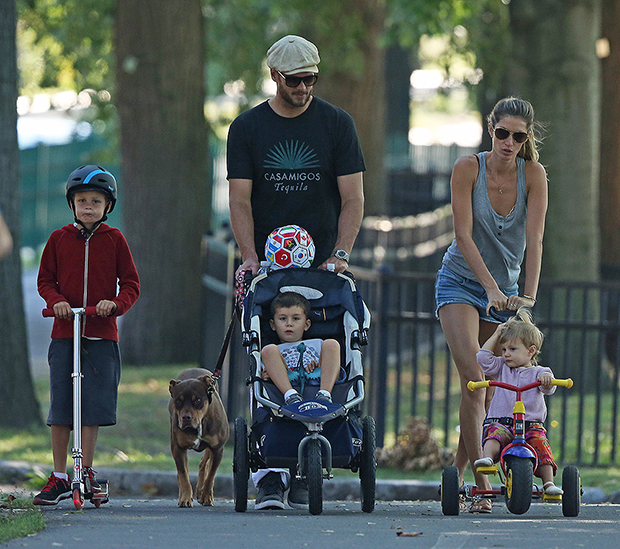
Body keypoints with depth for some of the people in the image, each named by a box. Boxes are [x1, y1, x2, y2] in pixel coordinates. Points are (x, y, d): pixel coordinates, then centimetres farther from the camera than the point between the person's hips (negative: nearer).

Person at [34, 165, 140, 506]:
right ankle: (59, 478, 7)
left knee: (94, 405, -3)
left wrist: (115, 304, -15)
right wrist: (56, 301, -10)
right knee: (60, 405, 0)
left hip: (101, 336, -1)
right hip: (64, 334, 1)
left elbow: (131, 284, 5)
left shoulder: (114, 240, 4)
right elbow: (45, 280, 10)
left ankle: (86, 472, 10)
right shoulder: (59, 239, 6)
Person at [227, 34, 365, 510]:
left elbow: (352, 198, 1)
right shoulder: (247, 128, 5)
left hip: (323, 268, 0)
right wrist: (251, 257, -13)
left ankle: (304, 474, 1)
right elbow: (240, 199, 1)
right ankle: (270, 474, -11)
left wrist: (340, 254, -12)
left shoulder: (337, 124, 4)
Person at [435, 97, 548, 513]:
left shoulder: (533, 174, -11)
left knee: (490, 386, 6)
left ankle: (457, 475, 22)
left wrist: (529, 295, -31)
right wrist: (491, 287, -30)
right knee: (473, 377, -19)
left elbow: (535, 239, -18)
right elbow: (464, 235, -20)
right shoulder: (468, 168, -15)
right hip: (461, 282, -3)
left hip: (506, 290, 3)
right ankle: (481, 480, -22)